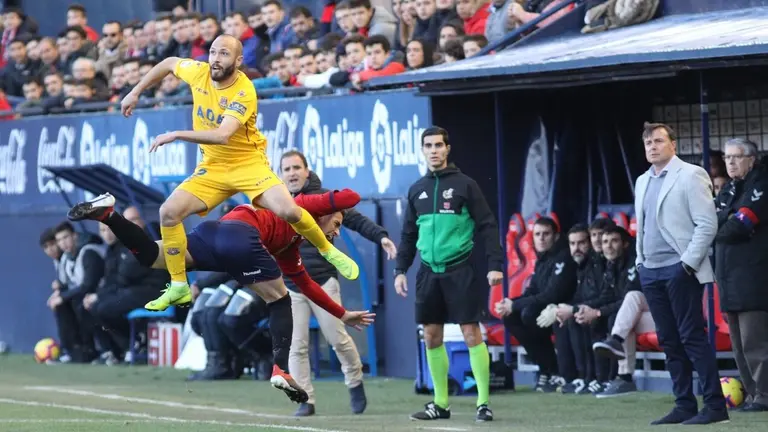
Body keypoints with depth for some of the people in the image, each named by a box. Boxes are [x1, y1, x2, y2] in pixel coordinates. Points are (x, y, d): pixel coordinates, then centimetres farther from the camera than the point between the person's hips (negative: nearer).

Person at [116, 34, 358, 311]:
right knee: (169, 212, -13)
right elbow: (169, 63, 14)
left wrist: (176, 135, -37)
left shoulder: (244, 92, -25)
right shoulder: (199, 73, -9)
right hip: (213, 167, 5)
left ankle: (329, 252, 6)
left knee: (288, 211, -24)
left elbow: (222, 135, -37)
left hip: (249, 164, -5)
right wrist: (135, 93, 14)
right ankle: (179, 288, 0)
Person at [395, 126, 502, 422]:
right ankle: (441, 403, 14)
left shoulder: (464, 185, -2)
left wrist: (495, 265, -13)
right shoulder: (417, 190, 12)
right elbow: (409, 234, 18)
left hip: (459, 271, -5)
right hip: (429, 272, 5)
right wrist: (401, 269, 11)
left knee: (471, 334, -7)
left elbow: (487, 226, -4)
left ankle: (483, 402, -5)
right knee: (431, 337, 6)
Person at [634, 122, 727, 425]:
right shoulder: (643, 182, 16)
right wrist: (640, 261, 12)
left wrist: (688, 263, -15)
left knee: (692, 337, -9)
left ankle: (715, 406, -7)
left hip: (680, 270, -7)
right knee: (669, 342, 6)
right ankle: (684, 405, 10)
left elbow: (707, 223, -11)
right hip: (651, 271, 7)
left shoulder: (690, 175, -6)